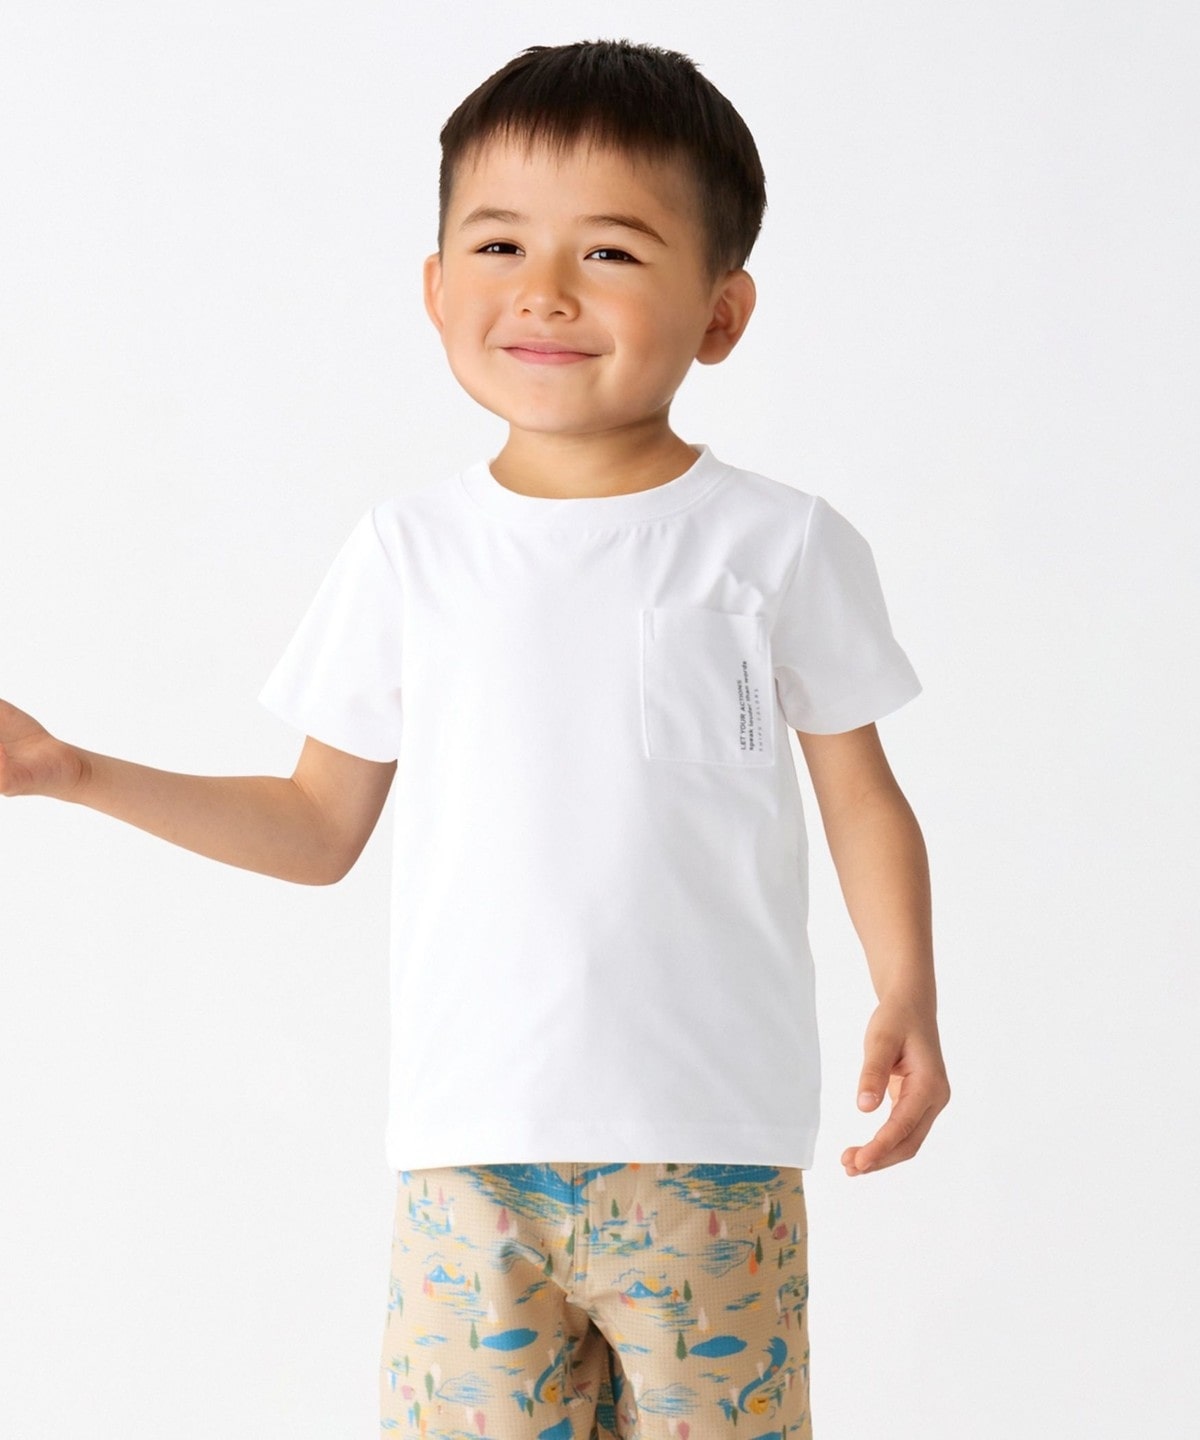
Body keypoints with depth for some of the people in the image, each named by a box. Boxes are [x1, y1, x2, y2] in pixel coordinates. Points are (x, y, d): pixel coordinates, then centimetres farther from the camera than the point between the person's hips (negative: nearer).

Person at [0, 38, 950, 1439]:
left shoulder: (781, 546, 0)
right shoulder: (407, 549, 6)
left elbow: (861, 798, 7)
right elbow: (322, 826, 12)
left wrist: (907, 999, -9)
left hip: (710, 1158, -1)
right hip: (471, 1150, 2)